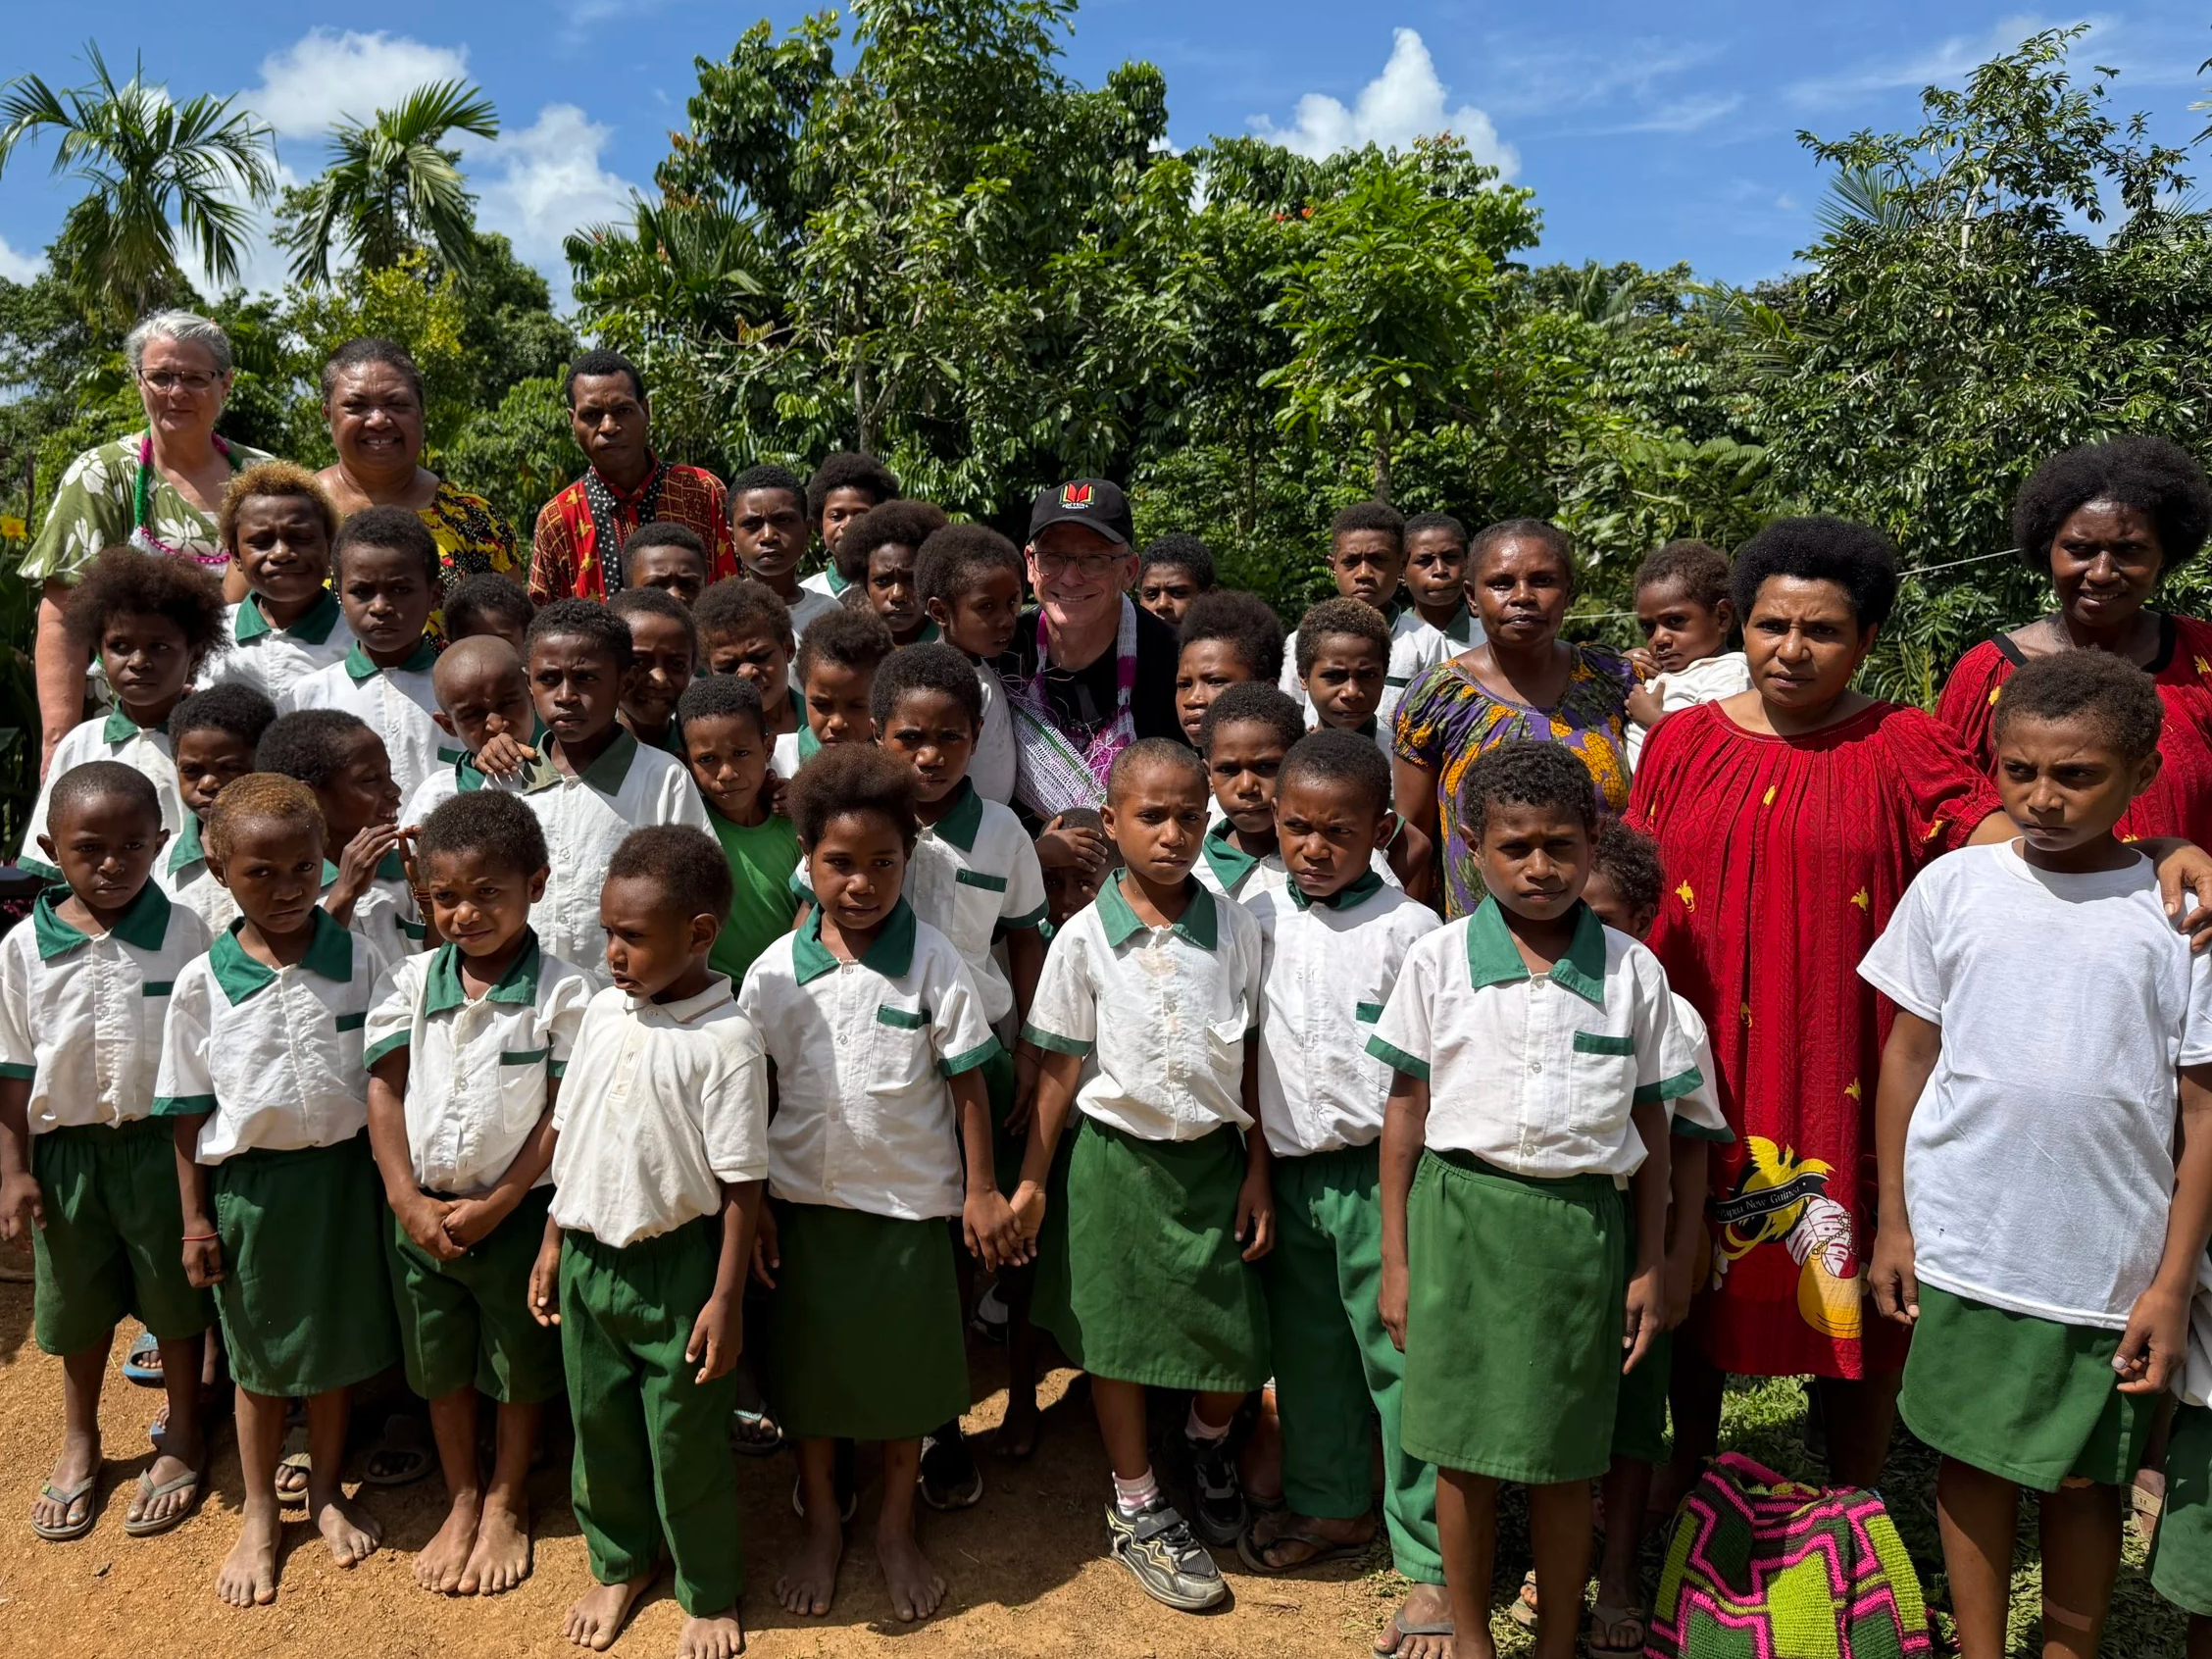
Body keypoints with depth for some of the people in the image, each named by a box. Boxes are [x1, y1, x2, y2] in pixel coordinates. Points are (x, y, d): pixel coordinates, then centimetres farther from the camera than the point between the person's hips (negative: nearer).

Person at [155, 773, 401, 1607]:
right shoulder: (202, 983, -9)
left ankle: (326, 1489, 38)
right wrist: (195, 1222, 0)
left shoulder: (359, 961, -8)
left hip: (345, 1172, 1)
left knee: (338, 1342, 15)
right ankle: (260, 1515, 35)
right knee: (259, 1357, 15)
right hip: (250, 1184, 0)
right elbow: (190, 1114, -2)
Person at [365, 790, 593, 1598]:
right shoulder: (409, 981, -4)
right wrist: (408, 1202, -10)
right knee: (441, 1364, 18)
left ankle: (506, 1506, 34)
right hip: (420, 1210, 3)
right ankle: (461, 1502, 37)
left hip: (516, 1210, -3)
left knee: (520, 1363, 13)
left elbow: (565, 1111, -12)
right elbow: (384, 1089, -3)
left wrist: (498, 1203, -14)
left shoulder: (562, 992, -14)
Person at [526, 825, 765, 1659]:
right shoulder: (603, 1012, -1)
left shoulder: (726, 1040, -19)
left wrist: (725, 1299, -15)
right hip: (588, 1256, 6)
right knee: (599, 1426, 21)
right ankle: (621, 1564, 44)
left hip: (675, 1264, -6)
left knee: (686, 1442, 9)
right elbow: (571, 1134, 10)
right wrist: (553, 1241, 12)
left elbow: (741, 1183, -15)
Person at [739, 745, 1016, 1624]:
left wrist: (981, 1191, -4)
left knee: (905, 1370, 13)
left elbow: (967, 1084, -5)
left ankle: (897, 1527, 35)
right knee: (809, 1367, 16)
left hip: (912, 1203, -1)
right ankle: (821, 1523, 38)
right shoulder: (774, 973, -7)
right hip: (805, 1198, 2)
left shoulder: (933, 962, -11)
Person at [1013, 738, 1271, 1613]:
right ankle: (1137, 1510, 31)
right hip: (1117, 1156, -1)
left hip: (1213, 1153, 1)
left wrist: (1256, 1172, 2)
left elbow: (1253, 1060, 3)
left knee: (1238, 1343, 3)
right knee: (1118, 1335, 11)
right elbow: (1060, 1067, -2)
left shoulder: (1235, 928, -4)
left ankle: (1206, 1442, 38)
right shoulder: (1085, 938, -8)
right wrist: (1032, 1180, -2)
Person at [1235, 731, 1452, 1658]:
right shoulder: (1258, 919, 3)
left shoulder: (1410, 930, -8)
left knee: (1401, 1355, 1)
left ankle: (1430, 1558, 15)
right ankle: (1328, 1505, 36)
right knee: (1306, 1348, 17)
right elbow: (1247, 1049, 10)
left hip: (1379, 1172, -4)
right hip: (1289, 1167, 5)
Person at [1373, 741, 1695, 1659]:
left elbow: (1650, 1124, 7)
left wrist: (1650, 1266, 7)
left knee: (1563, 1458, 10)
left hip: (1581, 1221, 0)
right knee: (1464, 1450, 9)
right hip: (1464, 1213, 0)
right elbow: (1406, 1111, 3)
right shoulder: (1438, 959, -2)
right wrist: (1396, 1260, 2)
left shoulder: (1633, 971, 1)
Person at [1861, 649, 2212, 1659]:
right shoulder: (1954, 887, -2)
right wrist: (1892, 1223, 4)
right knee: (1974, 1459, 13)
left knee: (2085, 1479, 13)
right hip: (1964, 1248, 1)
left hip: (2111, 1265, -1)